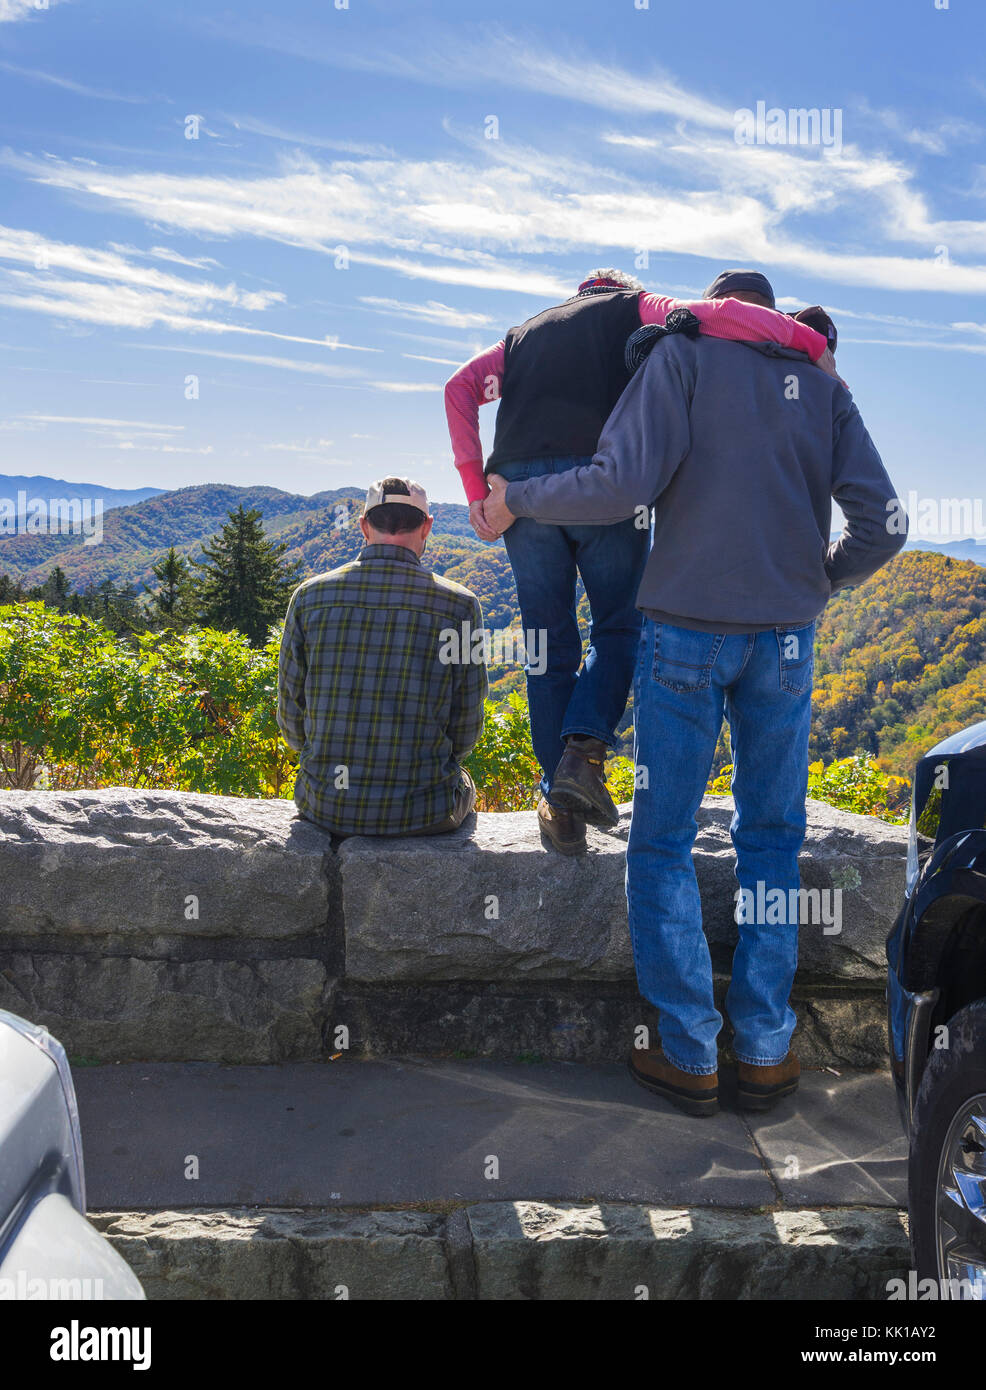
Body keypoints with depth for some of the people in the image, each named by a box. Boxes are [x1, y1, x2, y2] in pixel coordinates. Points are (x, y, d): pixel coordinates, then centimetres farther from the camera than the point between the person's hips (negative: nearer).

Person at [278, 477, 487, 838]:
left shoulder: (309, 596, -5)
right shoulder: (458, 605, -10)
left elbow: (292, 719, 1)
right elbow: (465, 731, -3)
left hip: (324, 808, 2)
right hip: (420, 814, -2)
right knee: (462, 783, 34)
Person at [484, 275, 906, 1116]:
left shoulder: (684, 356, 3)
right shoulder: (823, 388, 13)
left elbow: (622, 485, -12)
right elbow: (882, 525, 4)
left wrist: (516, 499, 3)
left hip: (686, 629, -3)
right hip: (786, 638, 3)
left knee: (662, 842, 6)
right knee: (771, 841, 14)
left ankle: (689, 1054, 8)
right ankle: (765, 1048, 15)